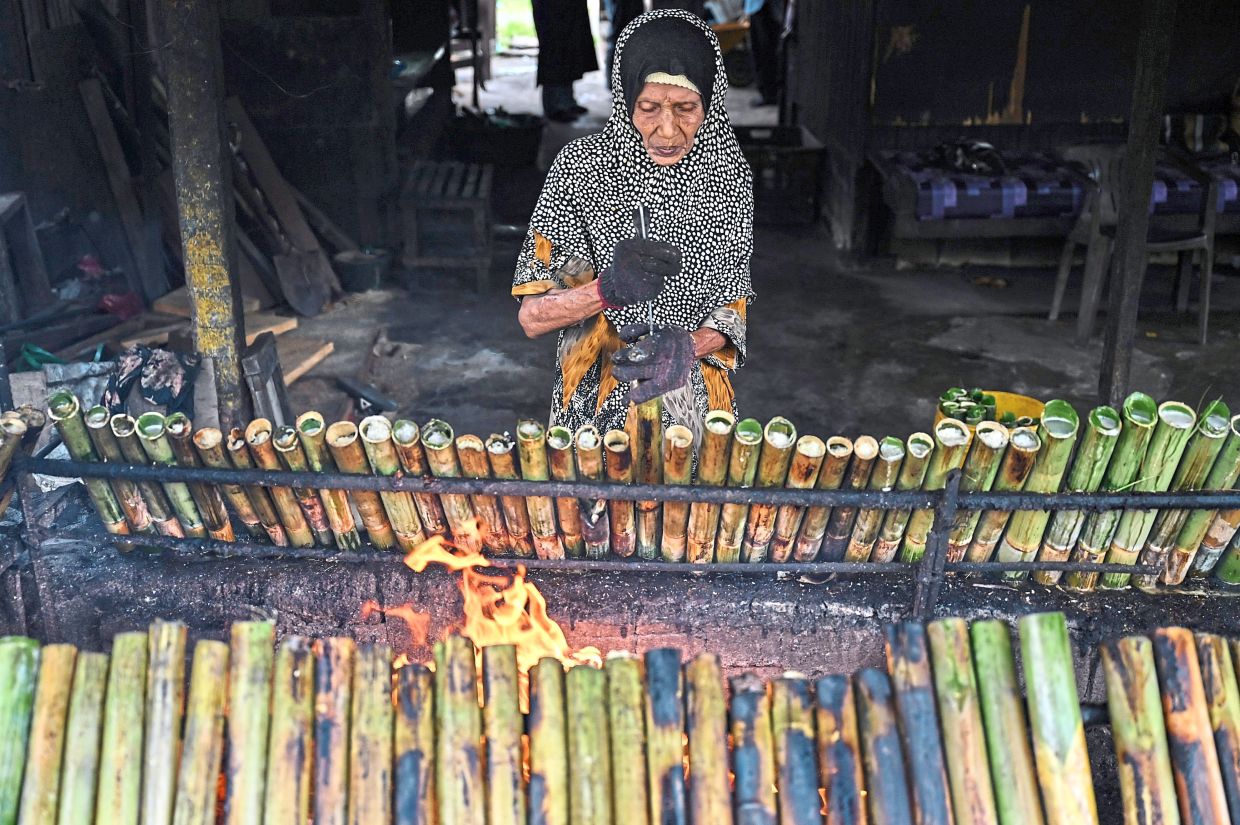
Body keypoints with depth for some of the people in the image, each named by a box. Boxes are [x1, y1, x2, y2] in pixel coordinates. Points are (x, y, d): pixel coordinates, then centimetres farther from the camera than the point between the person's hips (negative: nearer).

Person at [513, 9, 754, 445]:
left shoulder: (728, 174, -8)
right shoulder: (581, 165, -14)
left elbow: (733, 308, -5)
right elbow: (531, 317, -14)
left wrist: (687, 347, -26)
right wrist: (606, 290, -33)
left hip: (692, 406, 1)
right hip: (596, 405, -1)